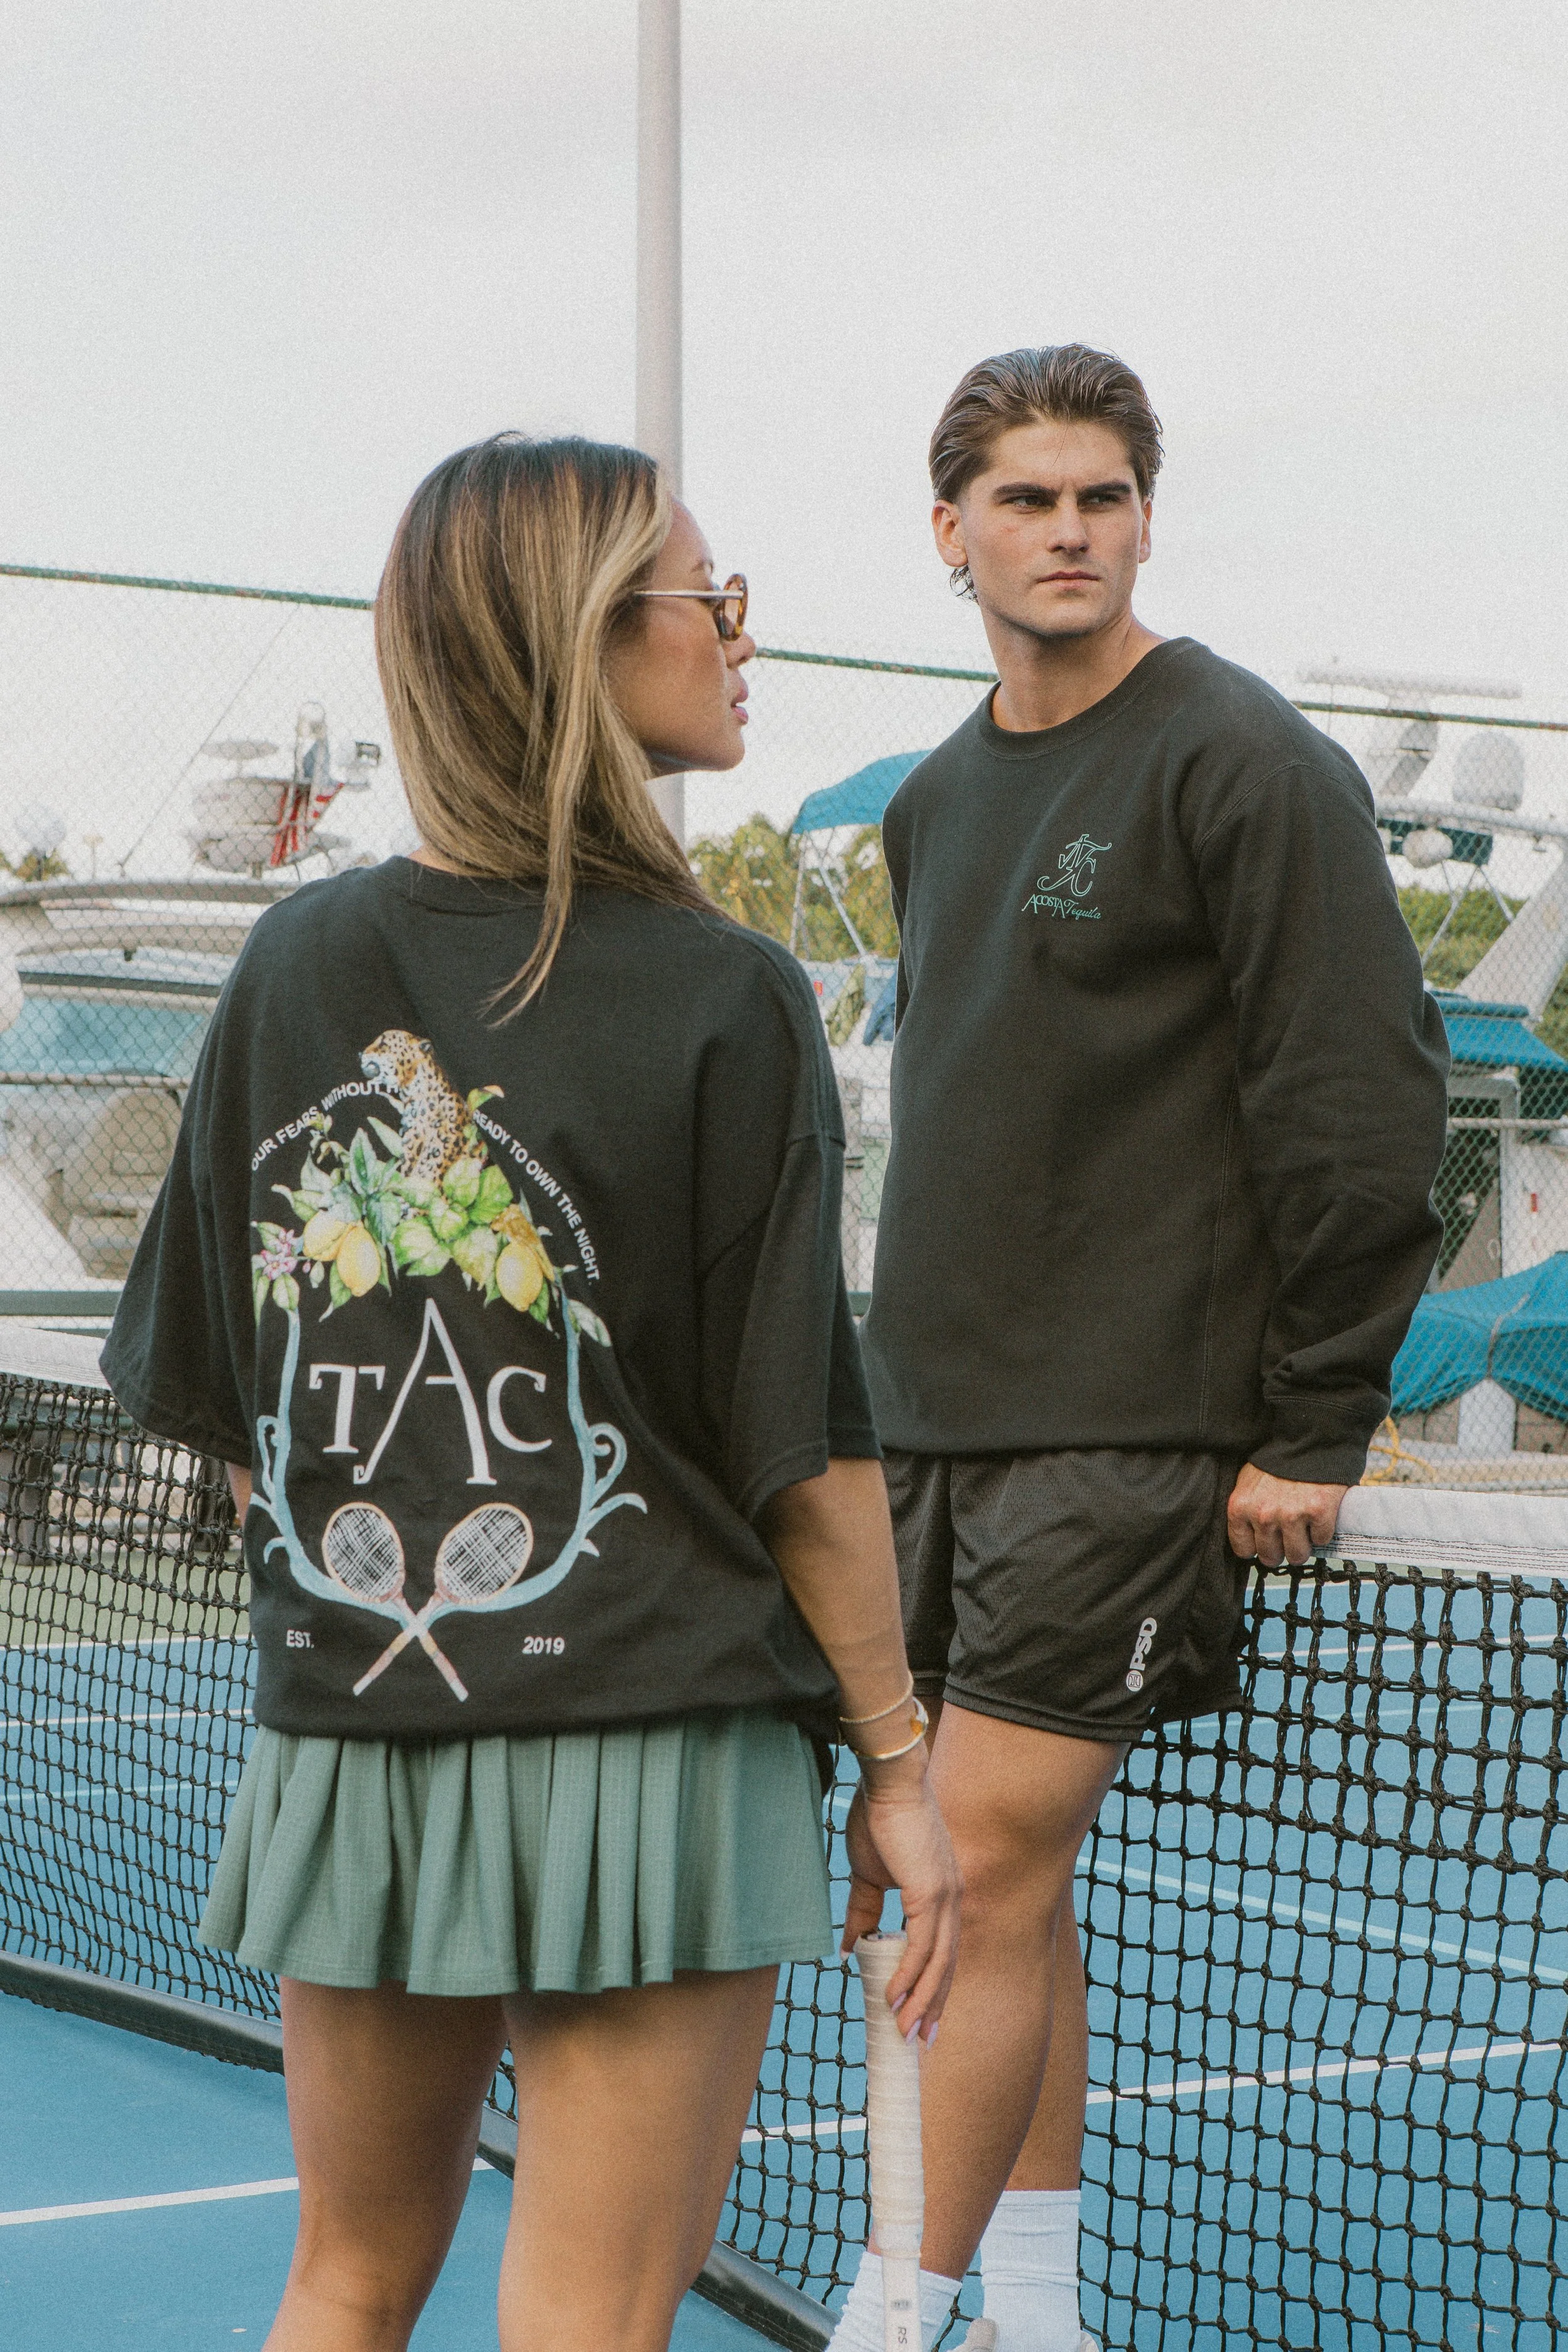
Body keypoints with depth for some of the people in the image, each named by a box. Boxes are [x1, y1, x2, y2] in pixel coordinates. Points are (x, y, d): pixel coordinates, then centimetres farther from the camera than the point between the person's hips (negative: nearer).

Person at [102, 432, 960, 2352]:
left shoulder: (290, 966, 1)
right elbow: (802, 1449, -10)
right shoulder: (727, 1001, -11)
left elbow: (216, 1401, 7)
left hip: (340, 1740, 5)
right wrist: (893, 1757, 0)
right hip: (651, 1755, -5)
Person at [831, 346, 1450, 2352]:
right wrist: (915, 1378, 17)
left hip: (1127, 1433, -7)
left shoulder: (1244, 764, -8)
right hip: (935, 1425, 7)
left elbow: (1365, 1105, -12)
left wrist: (1316, 1428, -14)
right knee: (996, 1880, 11)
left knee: (986, 1870, -10)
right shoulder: (938, 801, 15)